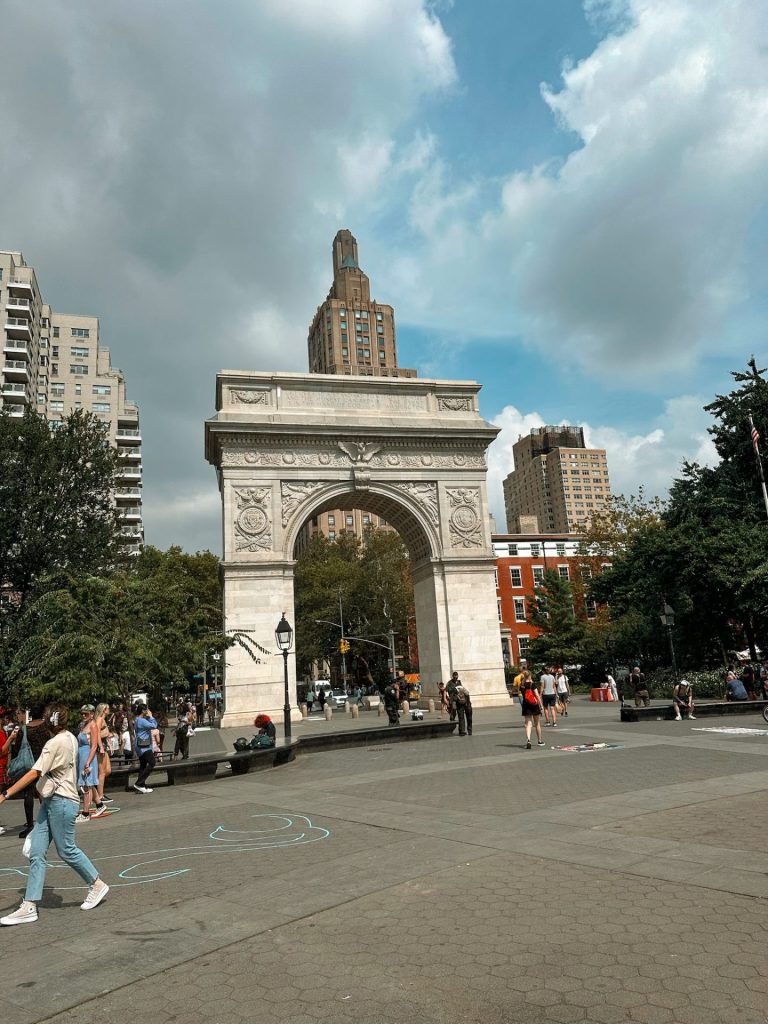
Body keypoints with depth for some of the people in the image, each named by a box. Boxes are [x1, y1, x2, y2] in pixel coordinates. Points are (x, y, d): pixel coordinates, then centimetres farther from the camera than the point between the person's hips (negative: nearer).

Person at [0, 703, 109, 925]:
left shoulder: (56, 743, -18)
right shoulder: (70, 738, 10)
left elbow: (34, 774, -23)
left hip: (61, 802, -9)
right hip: (50, 802, 9)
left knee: (67, 850, 4)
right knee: (36, 853, 5)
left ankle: (97, 885, 20)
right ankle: (29, 907, 6)